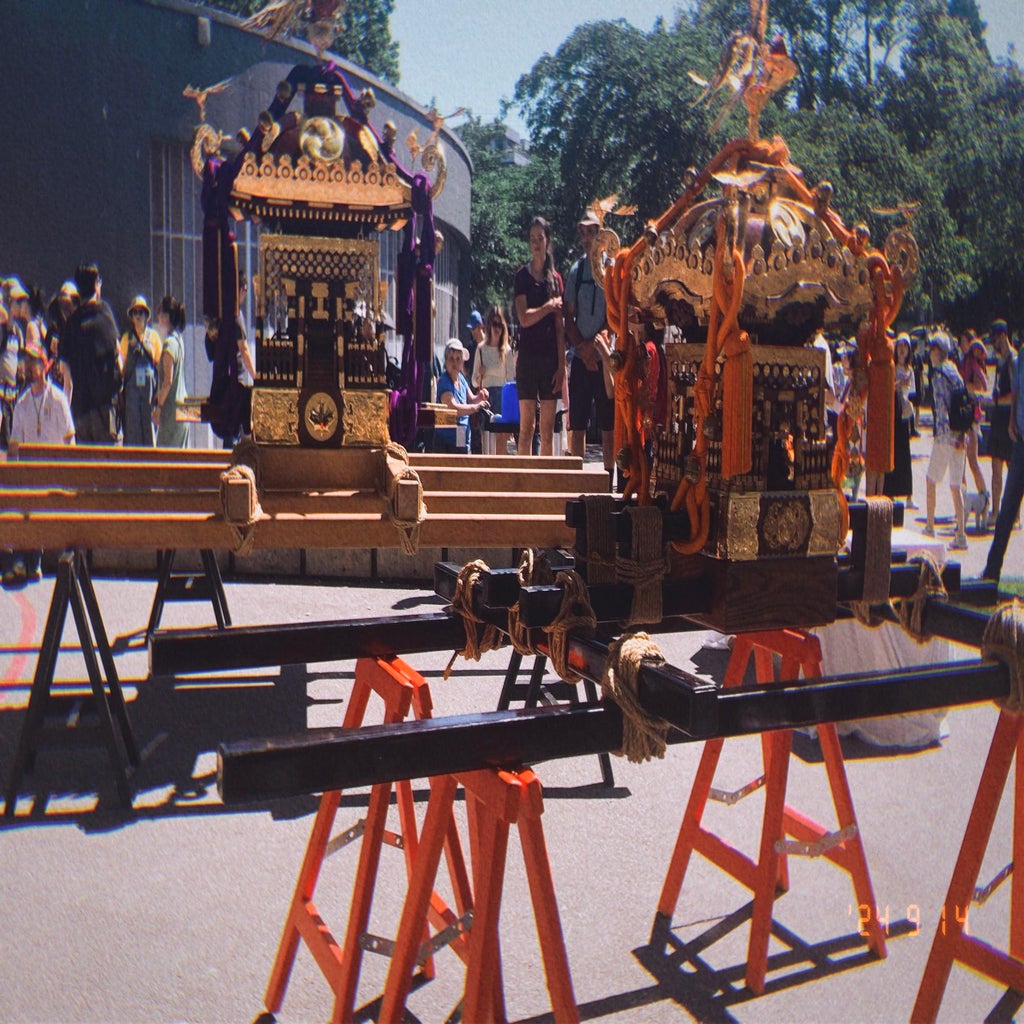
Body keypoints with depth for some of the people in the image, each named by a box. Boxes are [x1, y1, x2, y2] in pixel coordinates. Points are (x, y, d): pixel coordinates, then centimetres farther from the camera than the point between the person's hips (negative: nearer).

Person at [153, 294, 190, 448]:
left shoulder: (169, 343, -15)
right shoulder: (179, 339, 11)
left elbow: (167, 381, -18)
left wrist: (158, 406, -13)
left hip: (170, 406, -9)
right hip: (181, 403, 9)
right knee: (179, 451, 12)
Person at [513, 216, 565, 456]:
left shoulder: (555, 278, 10)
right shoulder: (522, 275, 2)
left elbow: (560, 327, 6)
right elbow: (524, 318, -10)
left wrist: (561, 364, 1)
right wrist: (550, 306, -4)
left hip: (550, 357, 3)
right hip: (528, 355, -3)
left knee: (548, 429, 4)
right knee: (527, 426, -3)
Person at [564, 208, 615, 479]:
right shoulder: (575, 269, 12)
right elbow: (569, 316, 10)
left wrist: (594, 343, -11)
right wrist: (581, 348, -3)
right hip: (580, 356, 4)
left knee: (608, 424, 0)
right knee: (577, 424, 4)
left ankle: (608, 478, 5)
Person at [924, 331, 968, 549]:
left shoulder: (938, 374, -9)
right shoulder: (955, 373, 13)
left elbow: (942, 407, -16)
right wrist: (961, 435, 12)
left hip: (944, 435, -7)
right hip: (959, 436, 7)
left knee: (931, 480, 8)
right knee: (956, 486, 8)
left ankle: (930, 528, 14)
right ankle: (961, 535, 6)